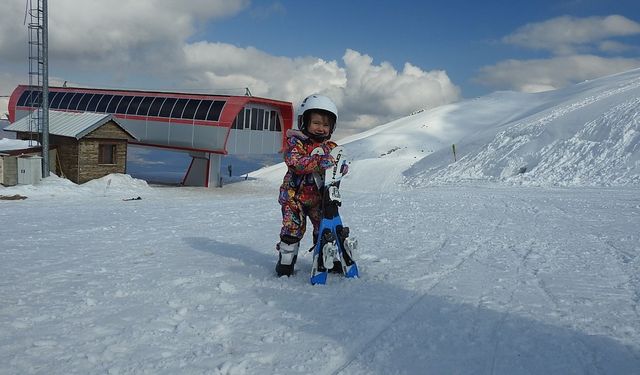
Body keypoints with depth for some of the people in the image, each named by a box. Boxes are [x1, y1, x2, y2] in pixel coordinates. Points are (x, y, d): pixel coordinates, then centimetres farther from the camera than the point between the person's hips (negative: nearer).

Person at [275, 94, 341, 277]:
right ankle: (285, 260, 10)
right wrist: (319, 162, -37)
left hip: (319, 196, 4)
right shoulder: (295, 142, -9)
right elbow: (295, 162, -26)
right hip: (294, 195, -4)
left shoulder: (330, 147, 7)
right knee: (293, 229, -4)